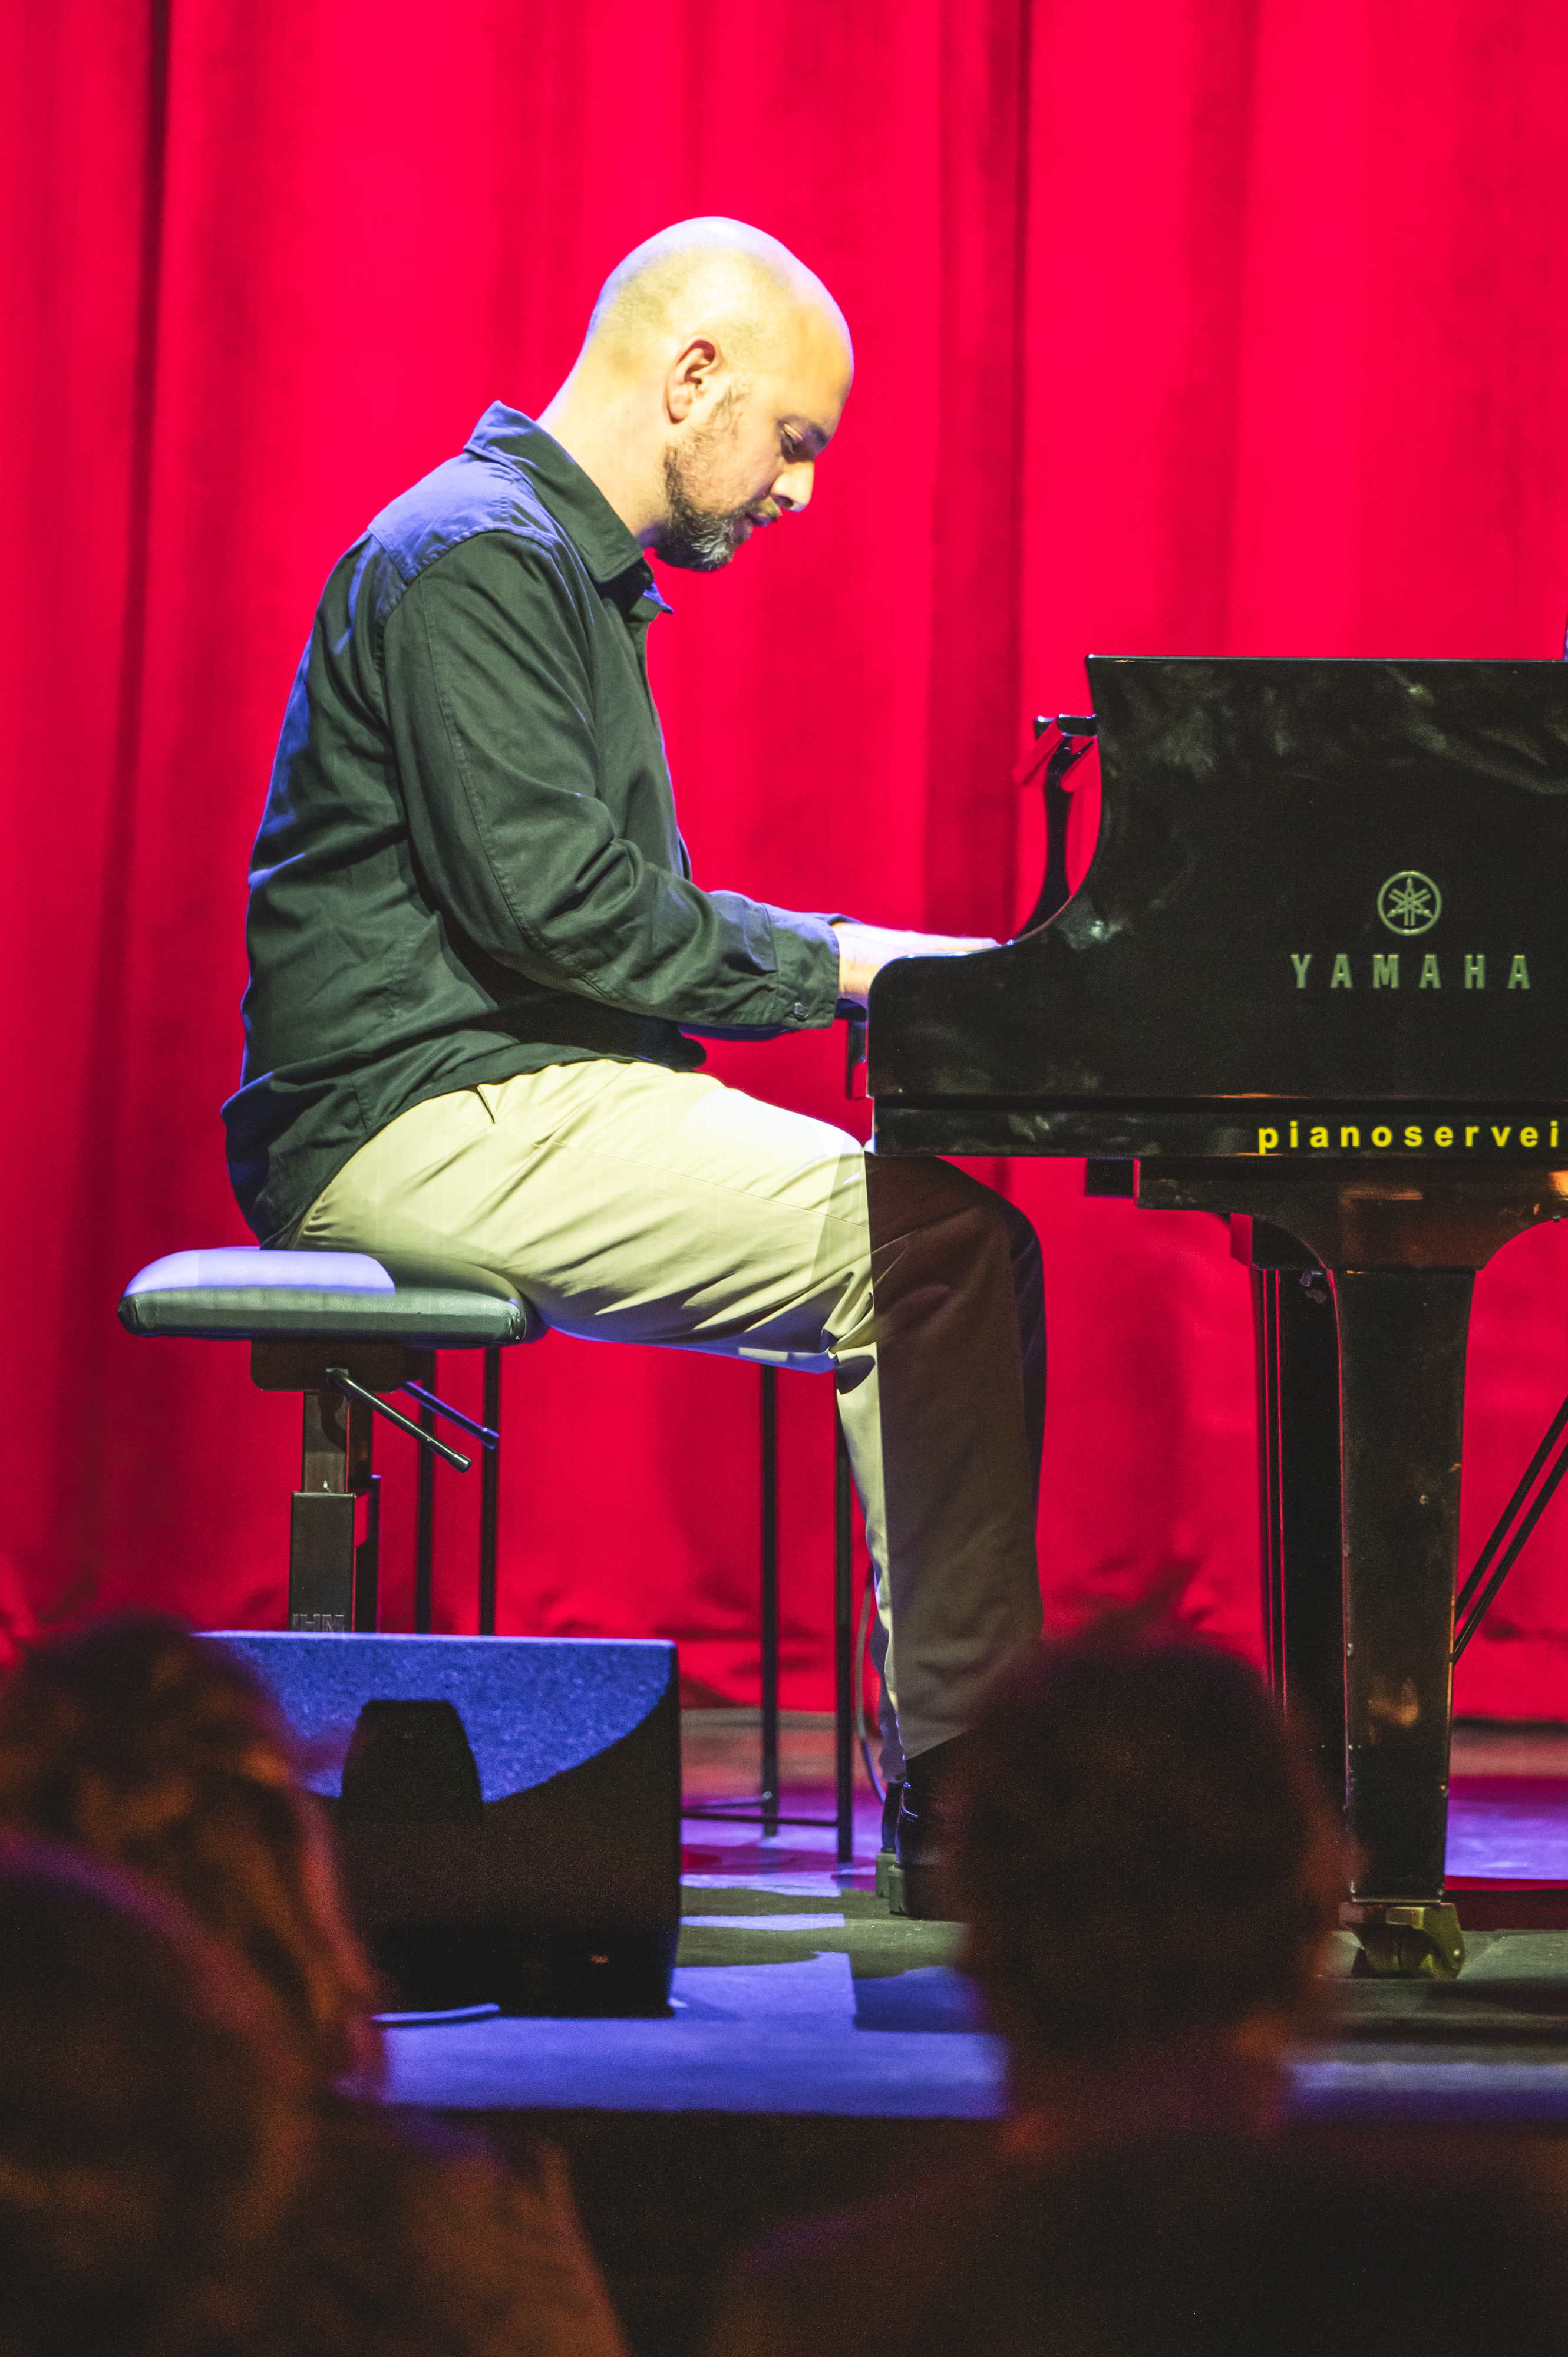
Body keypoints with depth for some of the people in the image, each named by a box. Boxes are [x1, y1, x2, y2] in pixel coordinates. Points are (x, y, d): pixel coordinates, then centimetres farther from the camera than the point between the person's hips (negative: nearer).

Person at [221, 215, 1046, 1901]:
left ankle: (960, 1763, -5)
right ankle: (962, 1787, -16)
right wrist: (832, 968, -13)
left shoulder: (565, 569, 22)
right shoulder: (478, 559, -12)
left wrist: (858, 953, 11)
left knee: (933, 1246, 1)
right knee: (938, 1245, -20)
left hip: (532, 1099, 11)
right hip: (431, 1118, -11)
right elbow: (548, 900, -21)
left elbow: (632, 909, 24)